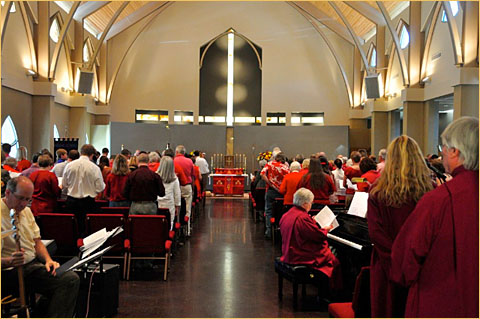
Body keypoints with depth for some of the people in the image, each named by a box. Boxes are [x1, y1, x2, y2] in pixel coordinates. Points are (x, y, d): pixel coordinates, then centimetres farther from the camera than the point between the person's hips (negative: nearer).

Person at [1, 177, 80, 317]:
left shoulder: (26, 211, 12)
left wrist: (48, 260, 0)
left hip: (34, 262, 9)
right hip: (12, 271, -9)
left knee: (72, 278, -12)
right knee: (69, 280, -27)